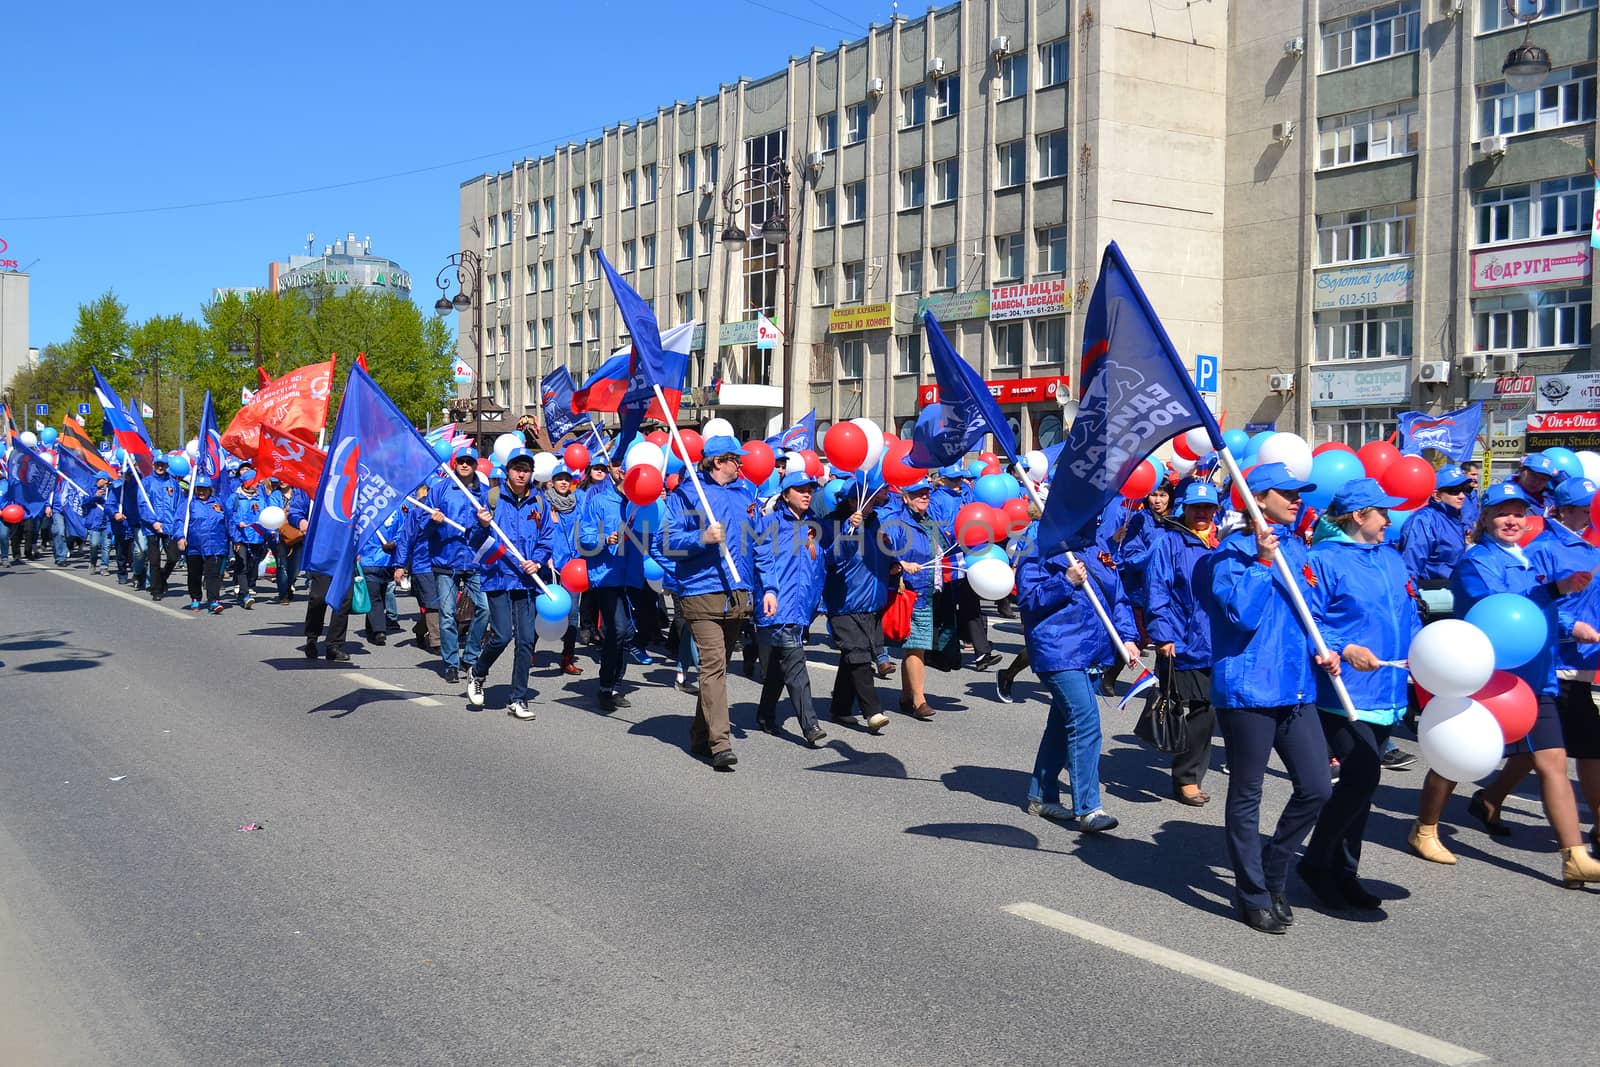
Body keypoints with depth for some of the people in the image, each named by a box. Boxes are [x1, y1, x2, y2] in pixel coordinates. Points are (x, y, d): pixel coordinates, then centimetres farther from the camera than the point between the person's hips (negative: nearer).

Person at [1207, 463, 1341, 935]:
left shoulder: (1295, 548, 13)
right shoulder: (1234, 550, -9)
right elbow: (1241, 613, -20)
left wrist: (1319, 649, 6)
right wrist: (1262, 560, -21)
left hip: (1294, 688, 7)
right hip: (1248, 689, -7)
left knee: (1316, 787, 6)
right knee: (1246, 796, 5)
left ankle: (1272, 873, 26)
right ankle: (1253, 896, 18)